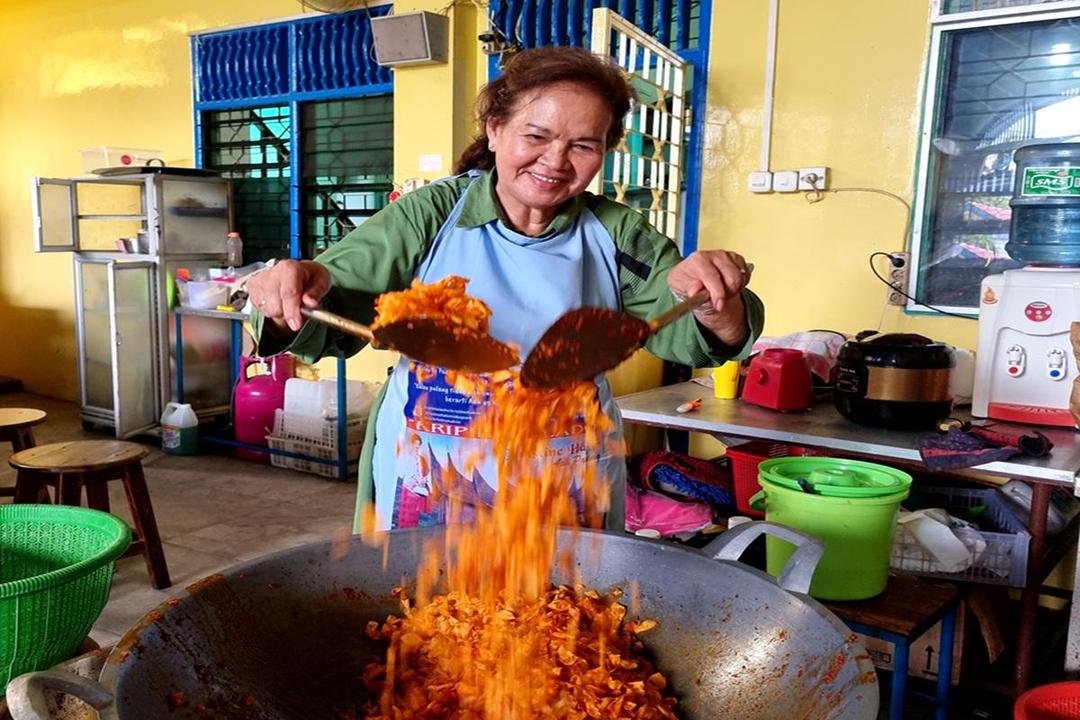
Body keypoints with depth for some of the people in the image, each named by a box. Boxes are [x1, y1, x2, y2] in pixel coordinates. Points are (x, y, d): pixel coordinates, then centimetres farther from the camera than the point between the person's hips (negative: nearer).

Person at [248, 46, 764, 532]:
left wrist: (714, 304, -28)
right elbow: (331, 313, -10)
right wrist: (294, 298, -33)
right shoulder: (429, 216, -6)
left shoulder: (617, 236, -1)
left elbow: (692, 338, -5)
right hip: (426, 488, -1)